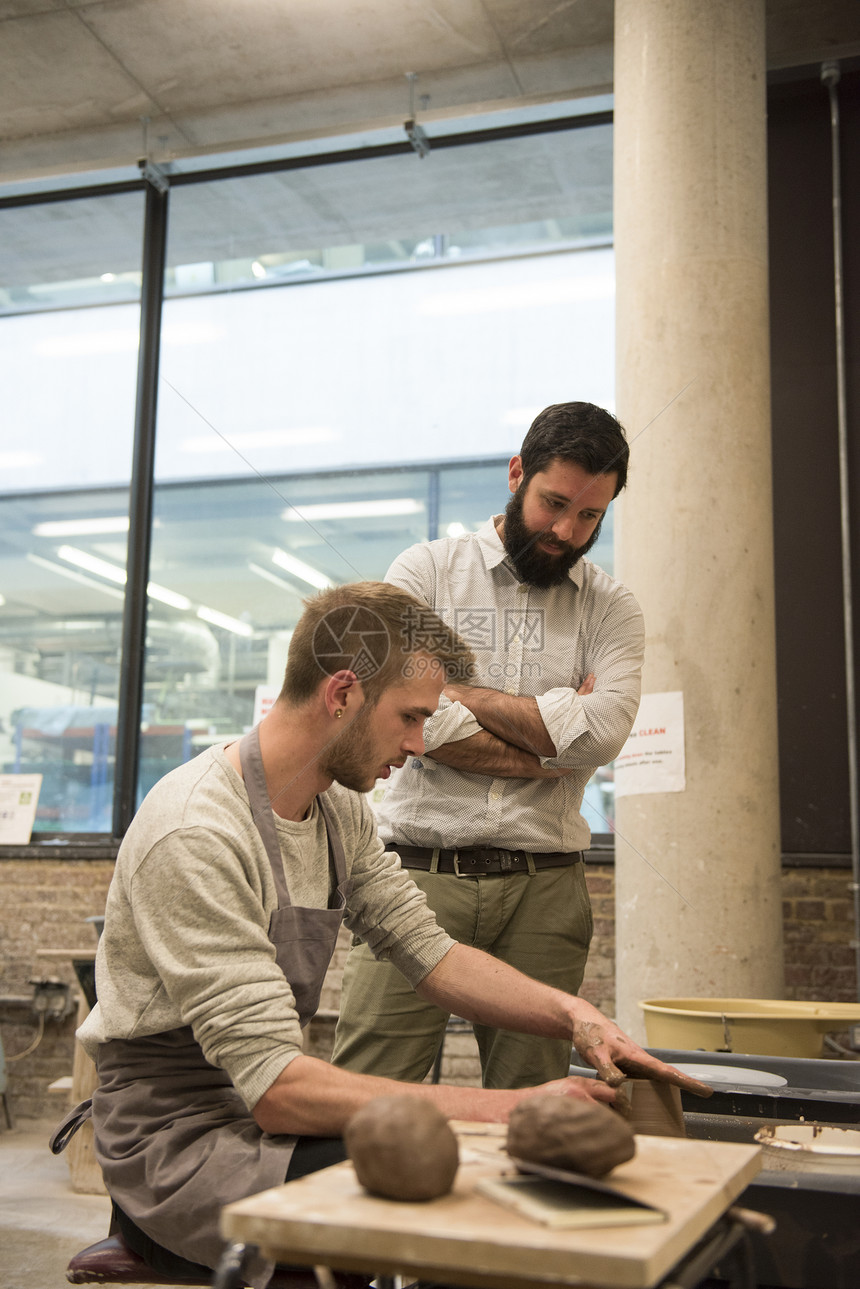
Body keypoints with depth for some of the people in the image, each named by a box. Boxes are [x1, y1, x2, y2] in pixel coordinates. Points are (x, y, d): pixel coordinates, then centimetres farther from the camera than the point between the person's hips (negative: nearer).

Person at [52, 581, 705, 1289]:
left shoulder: (341, 811, 4)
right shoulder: (196, 835, -26)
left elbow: (429, 952, 8)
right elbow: (275, 1086, -29)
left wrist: (572, 1013, -9)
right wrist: (511, 1109, -29)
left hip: (266, 1112, 8)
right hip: (181, 1144, -8)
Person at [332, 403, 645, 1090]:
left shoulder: (613, 608, 12)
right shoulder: (427, 570, 6)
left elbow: (603, 730, -6)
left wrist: (464, 694, -2)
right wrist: (549, 754, -4)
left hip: (543, 890, 2)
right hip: (421, 874, -2)